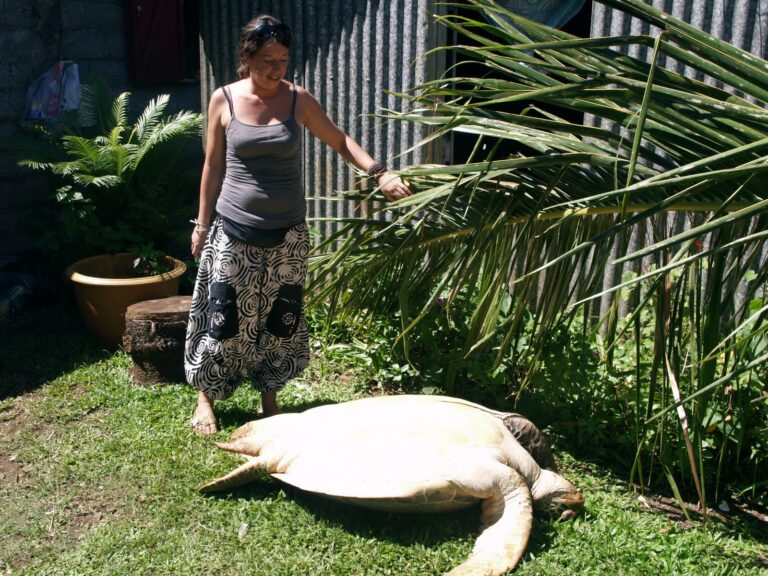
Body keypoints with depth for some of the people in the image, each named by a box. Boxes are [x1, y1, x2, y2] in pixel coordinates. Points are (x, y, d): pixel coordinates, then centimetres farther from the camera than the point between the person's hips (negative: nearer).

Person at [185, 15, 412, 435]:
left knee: (280, 319, 9)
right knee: (223, 316, 5)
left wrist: (378, 172, -11)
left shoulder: (298, 100, -2)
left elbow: (339, 140, 4)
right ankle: (205, 398, 24)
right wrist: (202, 223, 3)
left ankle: (270, 399, 27)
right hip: (234, 231, -1)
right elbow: (213, 166, 2)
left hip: (286, 234, 2)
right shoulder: (223, 100, -4)